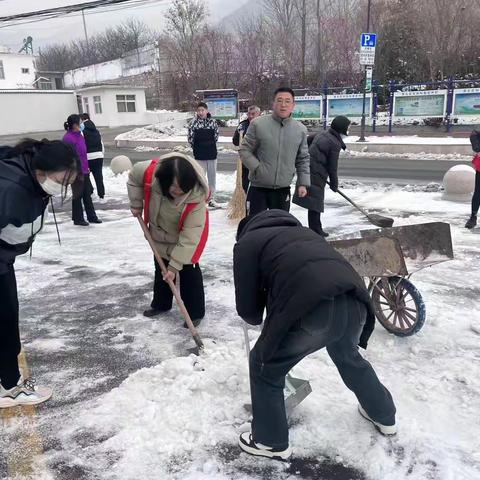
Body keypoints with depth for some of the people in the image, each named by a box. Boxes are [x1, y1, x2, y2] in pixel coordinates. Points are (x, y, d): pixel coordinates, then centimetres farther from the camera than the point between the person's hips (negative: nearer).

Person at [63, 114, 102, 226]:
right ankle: (78, 219, 18)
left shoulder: (79, 135, 10)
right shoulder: (68, 138, -18)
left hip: (84, 171, 8)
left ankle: (92, 217, 24)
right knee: (78, 196, 4)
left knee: (87, 194, 14)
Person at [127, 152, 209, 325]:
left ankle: (195, 312, 13)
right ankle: (161, 304, 38)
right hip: (160, 232, 4)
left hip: (185, 236, -4)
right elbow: (134, 177, -7)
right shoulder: (150, 172, -34)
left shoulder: (196, 198, -40)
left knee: (188, 271, -4)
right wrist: (136, 204, -7)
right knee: (161, 268, 18)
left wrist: (175, 265, -32)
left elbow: (189, 237, -35)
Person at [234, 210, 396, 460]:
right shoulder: (300, 231, 37)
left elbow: (247, 309, 15)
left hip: (311, 308, -7)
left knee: (264, 368, 21)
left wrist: (258, 319, 40)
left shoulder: (247, 242, 19)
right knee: (348, 357, 38)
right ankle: (384, 416, 59)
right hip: (354, 303, 7)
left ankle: (271, 442, 36)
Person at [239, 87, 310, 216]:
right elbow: (244, 150, -2)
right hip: (258, 188, -3)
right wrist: (257, 168, -14)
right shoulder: (258, 124, -8)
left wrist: (303, 183, 2)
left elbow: (303, 159, 9)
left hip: (283, 190, 3)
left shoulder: (300, 129, 2)